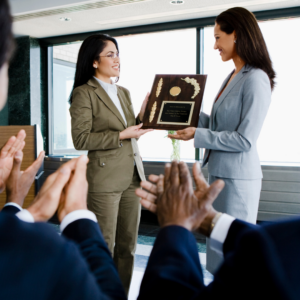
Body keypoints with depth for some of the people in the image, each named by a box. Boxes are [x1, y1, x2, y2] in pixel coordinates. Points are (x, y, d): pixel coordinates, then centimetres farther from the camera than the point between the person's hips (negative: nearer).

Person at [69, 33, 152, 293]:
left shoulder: (124, 92, 16)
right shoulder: (84, 93, -5)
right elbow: (81, 139, -12)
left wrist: (142, 116, 1)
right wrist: (121, 136, -15)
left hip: (133, 175, 7)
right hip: (105, 179, -6)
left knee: (128, 246, 11)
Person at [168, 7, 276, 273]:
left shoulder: (256, 80, -15)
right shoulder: (232, 77, 11)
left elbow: (244, 140, -18)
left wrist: (198, 136, -15)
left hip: (239, 178, -9)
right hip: (220, 173, 9)